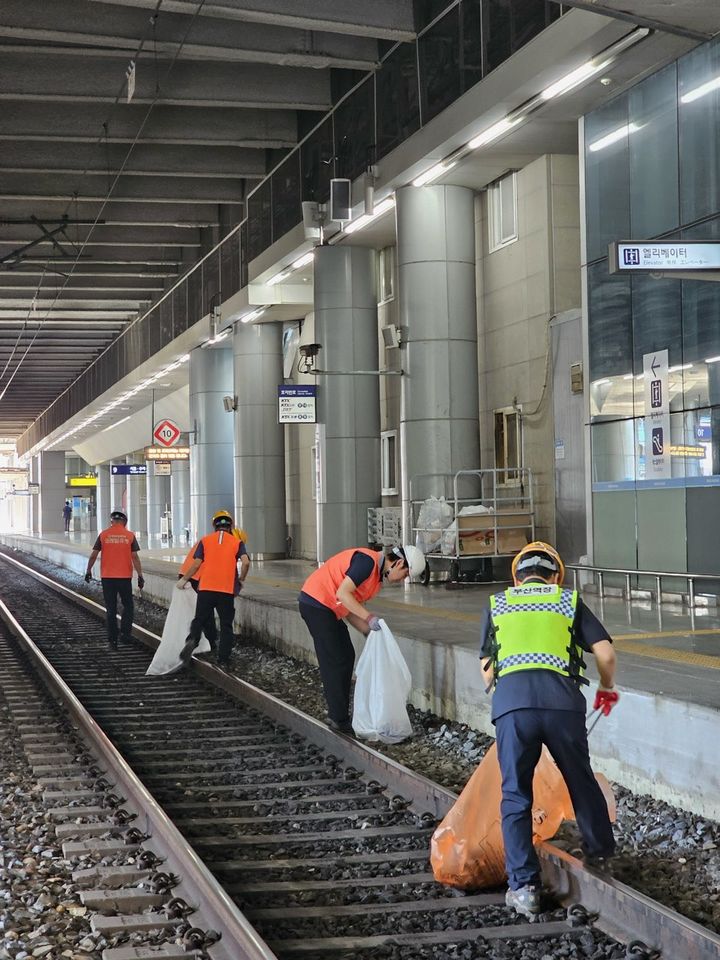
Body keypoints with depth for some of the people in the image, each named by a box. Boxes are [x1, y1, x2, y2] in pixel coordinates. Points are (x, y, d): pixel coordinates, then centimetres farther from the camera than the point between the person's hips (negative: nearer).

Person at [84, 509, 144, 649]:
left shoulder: (103, 534, -1)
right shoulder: (129, 535, -2)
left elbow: (93, 555, 0)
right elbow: (135, 557, -5)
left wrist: (88, 571, 12)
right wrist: (140, 576, -2)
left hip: (107, 577, 1)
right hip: (125, 577, -1)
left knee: (111, 609, 7)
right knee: (128, 606, 15)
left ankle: (113, 639, 8)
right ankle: (125, 633, 1)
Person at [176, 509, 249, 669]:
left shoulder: (205, 541, 7)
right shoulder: (237, 542, 5)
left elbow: (196, 564, 2)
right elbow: (245, 562, -10)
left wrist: (183, 580, 14)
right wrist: (241, 580, 6)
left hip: (206, 588, 1)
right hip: (227, 590, 0)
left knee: (199, 619, 11)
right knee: (226, 625, 8)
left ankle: (192, 641, -17)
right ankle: (223, 660, 6)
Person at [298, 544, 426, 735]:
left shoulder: (378, 578, 13)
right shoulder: (367, 561, -18)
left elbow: (349, 611, 13)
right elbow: (342, 593, -25)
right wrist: (369, 618, -26)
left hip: (329, 608, 10)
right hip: (316, 601, -10)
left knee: (347, 657, 11)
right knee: (334, 662, -8)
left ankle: (337, 714, 18)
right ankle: (339, 719, -2)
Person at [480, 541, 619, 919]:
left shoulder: (497, 604, 22)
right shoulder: (569, 601, 20)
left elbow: (487, 671, 22)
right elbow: (606, 653, 11)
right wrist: (607, 689, 30)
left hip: (511, 701, 0)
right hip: (562, 701, 0)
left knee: (515, 797, 8)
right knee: (581, 782, 22)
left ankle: (523, 887, 6)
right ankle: (600, 853, 40)